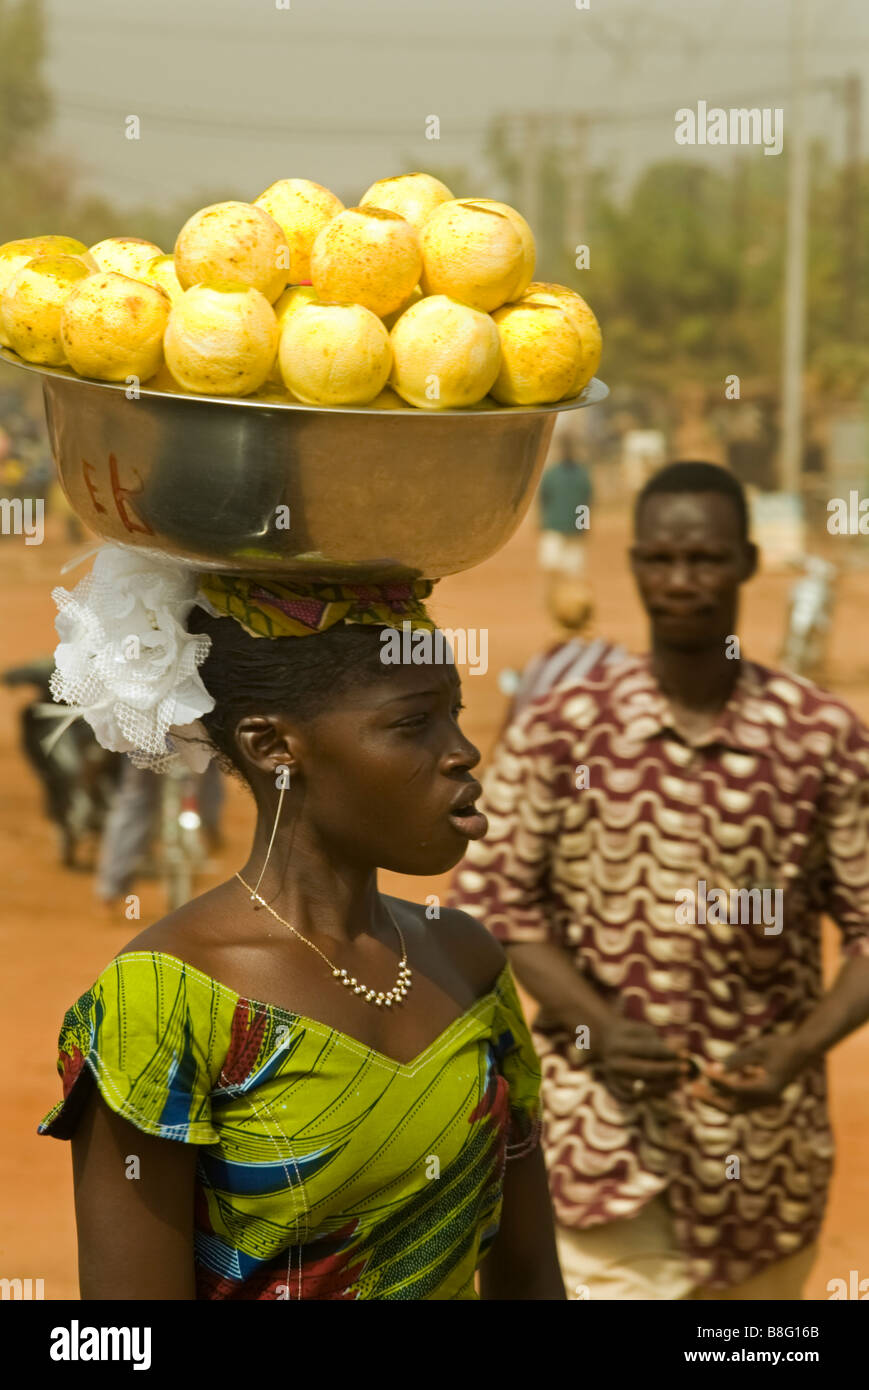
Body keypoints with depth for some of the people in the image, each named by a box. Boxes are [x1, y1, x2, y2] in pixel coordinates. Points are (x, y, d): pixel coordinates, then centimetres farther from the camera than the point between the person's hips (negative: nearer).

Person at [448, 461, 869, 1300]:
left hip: (767, 1150, 2)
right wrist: (599, 1027, -14)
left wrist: (799, 1050, -15)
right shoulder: (559, 733, -3)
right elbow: (492, 901, 0)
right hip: (609, 1132, -1)